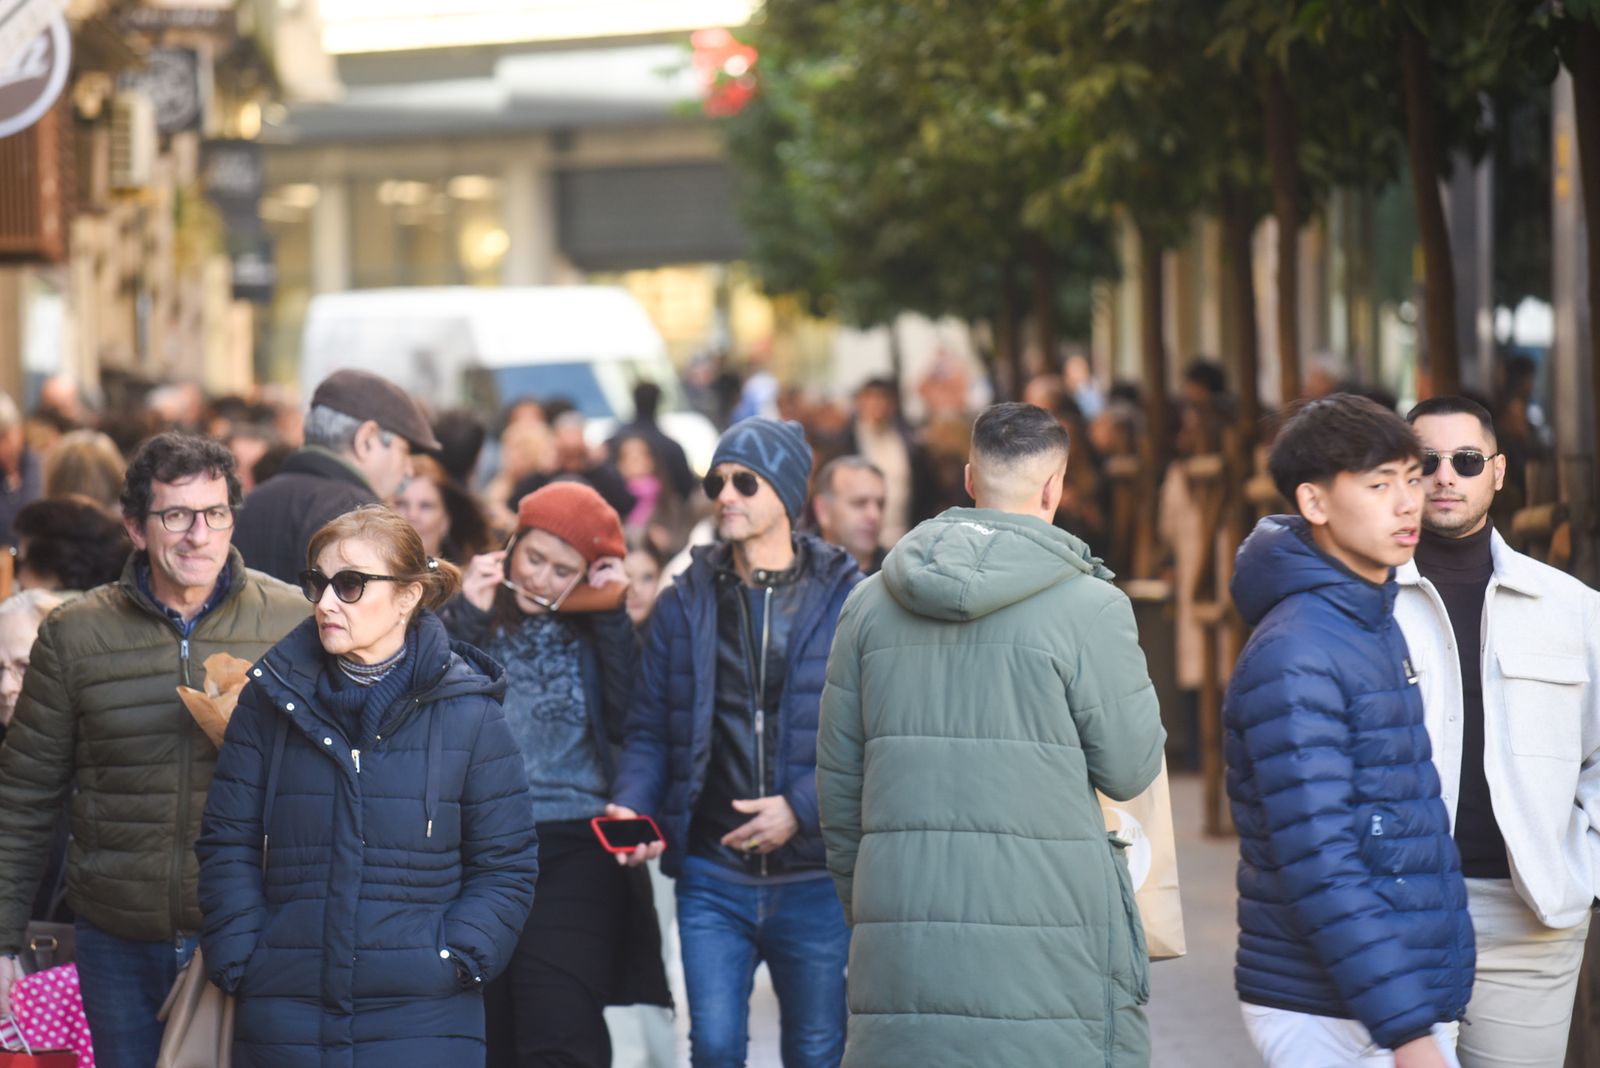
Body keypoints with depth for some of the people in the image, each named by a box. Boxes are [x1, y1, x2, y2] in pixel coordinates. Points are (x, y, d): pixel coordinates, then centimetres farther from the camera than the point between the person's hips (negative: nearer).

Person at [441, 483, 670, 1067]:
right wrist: (466, 617, -9)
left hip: (576, 856, -1)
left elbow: (628, 723, -5)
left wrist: (612, 618, -5)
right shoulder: (471, 621, 7)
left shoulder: (595, 632, 9)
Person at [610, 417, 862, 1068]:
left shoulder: (846, 600, -1)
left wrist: (802, 808, -17)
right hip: (712, 877, 2)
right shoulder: (685, 603, 8)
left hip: (814, 874, -2)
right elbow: (650, 728, 8)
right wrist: (632, 805, -10)